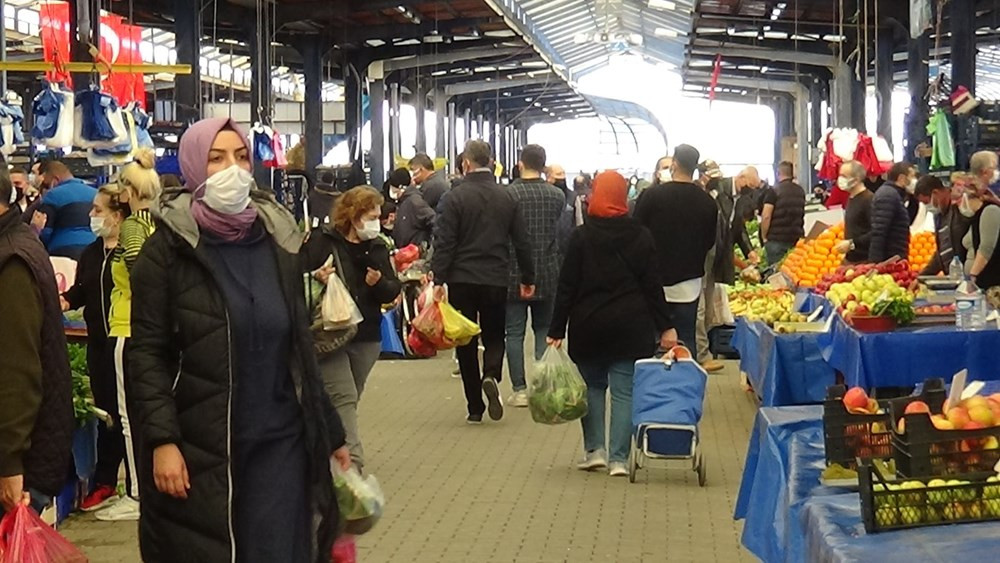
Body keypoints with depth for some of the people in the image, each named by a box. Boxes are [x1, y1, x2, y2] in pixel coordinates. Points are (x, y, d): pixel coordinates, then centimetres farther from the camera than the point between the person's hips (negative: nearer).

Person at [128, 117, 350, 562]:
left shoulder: (278, 241, 8)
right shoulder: (168, 249, -4)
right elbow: (147, 352, -7)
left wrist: (329, 432, 12)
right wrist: (162, 440, -16)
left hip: (280, 442, 3)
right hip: (199, 448, -3)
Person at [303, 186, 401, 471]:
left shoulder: (377, 248, 10)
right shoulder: (321, 242, -6)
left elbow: (393, 291, 9)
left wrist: (379, 283, -12)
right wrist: (317, 278, -27)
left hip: (367, 337, 6)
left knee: (349, 400, 13)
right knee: (343, 399, -14)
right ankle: (352, 462, -17)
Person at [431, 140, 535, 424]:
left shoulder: (455, 197, -8)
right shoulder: (507, 197, 3)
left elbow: (444, 243, -12)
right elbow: (522, 242, 6)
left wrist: (438, 279, -10)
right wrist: (528, 278, 15)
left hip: (462, 280, -2)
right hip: (496, 280, 2)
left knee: (466, 343, 7)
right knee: (494, 336, 16)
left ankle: (475, 408, 8)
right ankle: (491, 375, -15)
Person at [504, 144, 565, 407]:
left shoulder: (508, 194, -11)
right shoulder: (557, 195, 0)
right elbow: (562, 233, 10)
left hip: (514, 274, -3)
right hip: (548, 274, 3)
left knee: (514, 333, 4)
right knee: (544, 331, 12)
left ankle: (519, 390, 3)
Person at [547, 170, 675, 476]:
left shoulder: (582, 236, -5)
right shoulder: (641, 236, -1)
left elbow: (567, 286, -5)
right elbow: (653, 286, 0)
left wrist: (557, 330, -1)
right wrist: (665, 327, 5)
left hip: (589, 325, -1)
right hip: (631, 325, 1)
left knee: (592, 385, 15)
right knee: (624, 391, 3)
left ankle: (594, 449, 9)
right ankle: (619, 459, 1)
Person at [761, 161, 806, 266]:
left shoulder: (774, 192, -9)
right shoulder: (800, 191, 9)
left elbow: (766, 216, -14)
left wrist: (764, 237, -4)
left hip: (776, 239, -5)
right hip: (797, 237, 5)